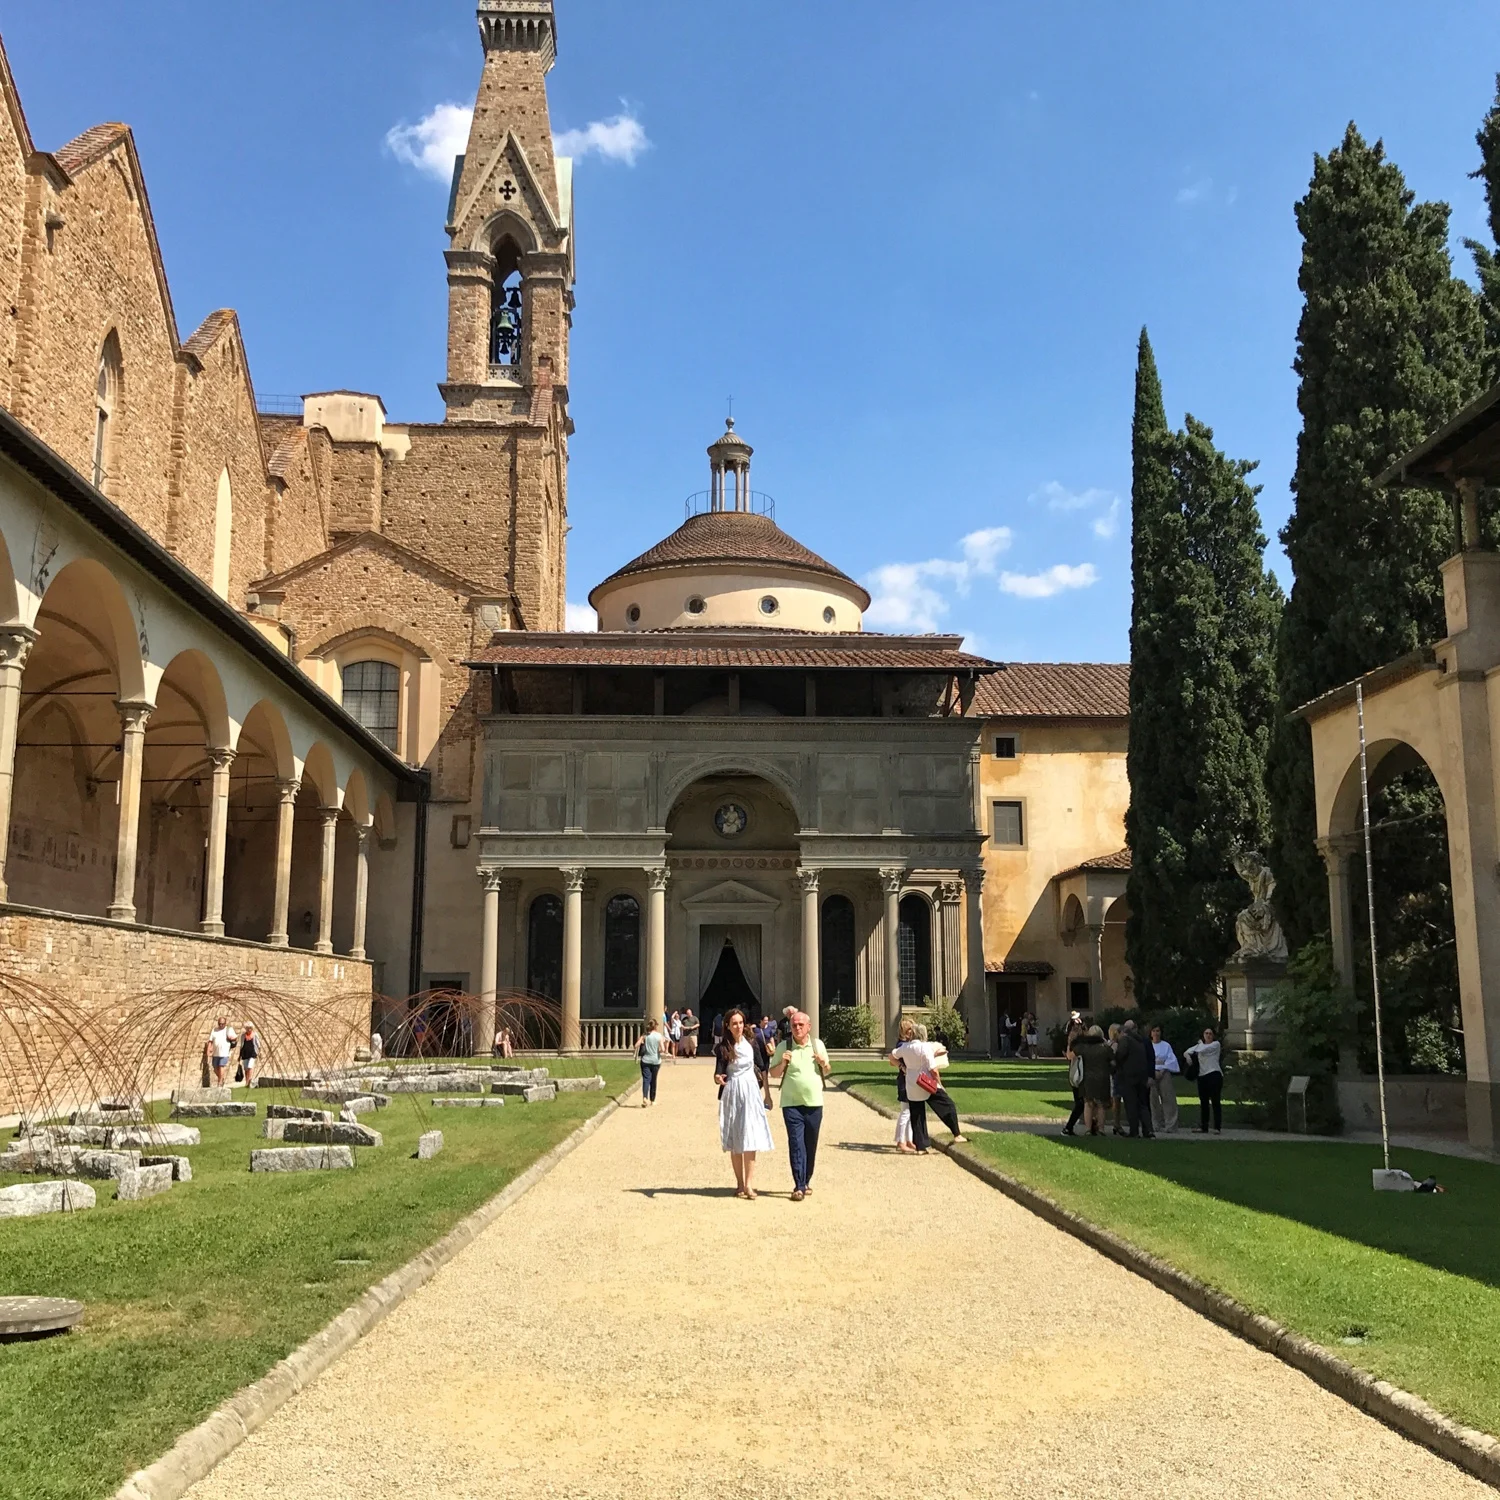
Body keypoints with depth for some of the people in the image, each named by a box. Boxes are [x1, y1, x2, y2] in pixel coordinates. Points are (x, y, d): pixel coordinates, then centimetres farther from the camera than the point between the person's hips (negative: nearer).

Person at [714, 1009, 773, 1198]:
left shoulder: (752, 1044, 3)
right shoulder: (722, 1048, -2)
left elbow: (761, 1068, 10)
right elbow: (719, 1071, -11)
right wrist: (718, 1078, -32)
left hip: (750, 1092, 0)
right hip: (731, 1093, 0)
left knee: (750, 1137, -9)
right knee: (734, 1141, 4)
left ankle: (749, 1184, -12)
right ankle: (740, 1183, 12)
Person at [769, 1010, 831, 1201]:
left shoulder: (818, 1045, 6)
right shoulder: (783, 1047, -2)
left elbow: (827, 1072, 16)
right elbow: (773, 1074, 4)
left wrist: (824, 1063, -6)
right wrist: (783, 1063, -15)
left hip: (814, 1103, 3)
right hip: (791, 1104, -3)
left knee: (811, 1146, 10)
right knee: (796, 1144, -9)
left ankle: (806, 1182, 25)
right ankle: (799, 1186, -8)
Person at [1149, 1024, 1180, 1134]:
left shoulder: (1166, 1045, 9)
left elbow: (1171, 1060, 1)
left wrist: (1161, 1071, -10)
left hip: (1164, 1074, -1)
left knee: (1168, 1100, -7)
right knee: (1153, 1100, 0)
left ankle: (1170, 1126, -8)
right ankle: (1158, 1125, 7)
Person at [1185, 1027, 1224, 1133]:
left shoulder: (1216, 1044, 0)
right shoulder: (1199, 1045, 18)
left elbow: (1202, 1050, -13)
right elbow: (1186, 1052, 13)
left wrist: (1200, 1043, 8)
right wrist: (1188, 1056, -10)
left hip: (1214, 1075, -6)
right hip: (1202, 1076, 6)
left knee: (1215, 1101, -8)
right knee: (1203, 1102, 9)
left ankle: (1218, 1127, -8)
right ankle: (1203, 1127, 14)